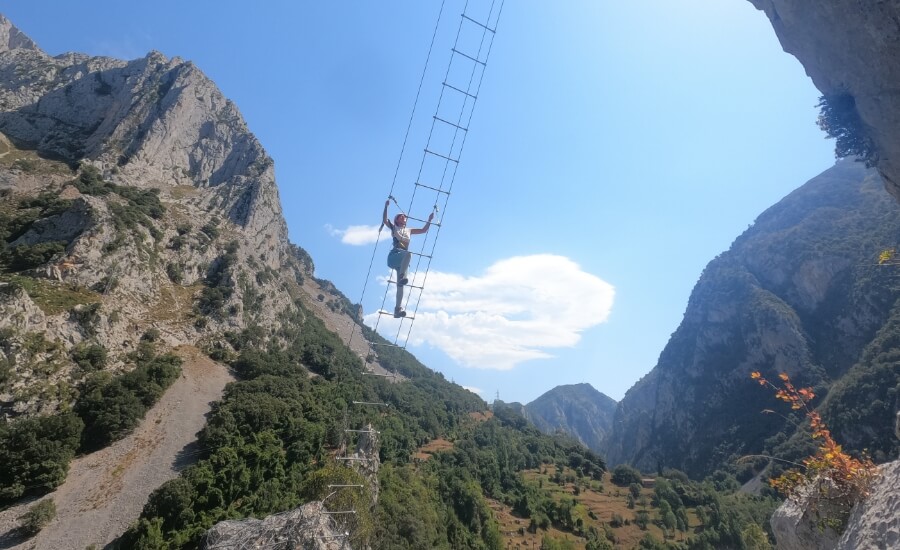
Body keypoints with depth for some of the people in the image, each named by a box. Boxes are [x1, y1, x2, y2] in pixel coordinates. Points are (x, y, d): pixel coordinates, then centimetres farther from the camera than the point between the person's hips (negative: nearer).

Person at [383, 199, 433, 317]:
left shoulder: (409, 231, 29)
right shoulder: (394, 228, 17)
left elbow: (424, 230, 30)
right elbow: (384, 220, 0)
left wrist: (429, 220, 22)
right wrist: (386, 206, -8)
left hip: (402, 260, 4)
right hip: (394, 255, -4)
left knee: (400, 285, -9)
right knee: (408, 254, -38)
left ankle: (398, 309, -16)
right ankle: (402, 276, -49)